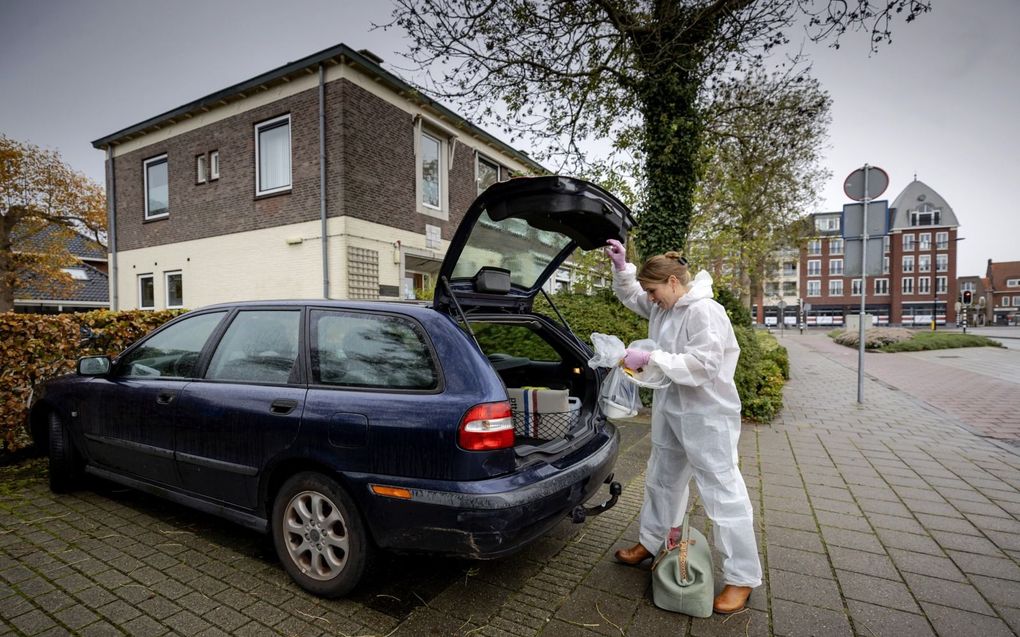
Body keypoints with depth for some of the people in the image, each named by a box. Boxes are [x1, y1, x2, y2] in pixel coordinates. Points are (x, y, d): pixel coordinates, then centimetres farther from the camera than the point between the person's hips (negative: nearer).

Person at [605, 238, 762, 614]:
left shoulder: (705, 312, -21)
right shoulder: (662, 307, 4)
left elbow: (701, 366, -28)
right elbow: (629, 295, 20)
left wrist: (650, 359, -26)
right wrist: (621, 266, 3)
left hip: (708, 417, -9)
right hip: (671, 411, 9)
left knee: (723, 492, 1)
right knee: (662, 480, 21)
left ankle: (742, 579, 16)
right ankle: (651, 543, 40)